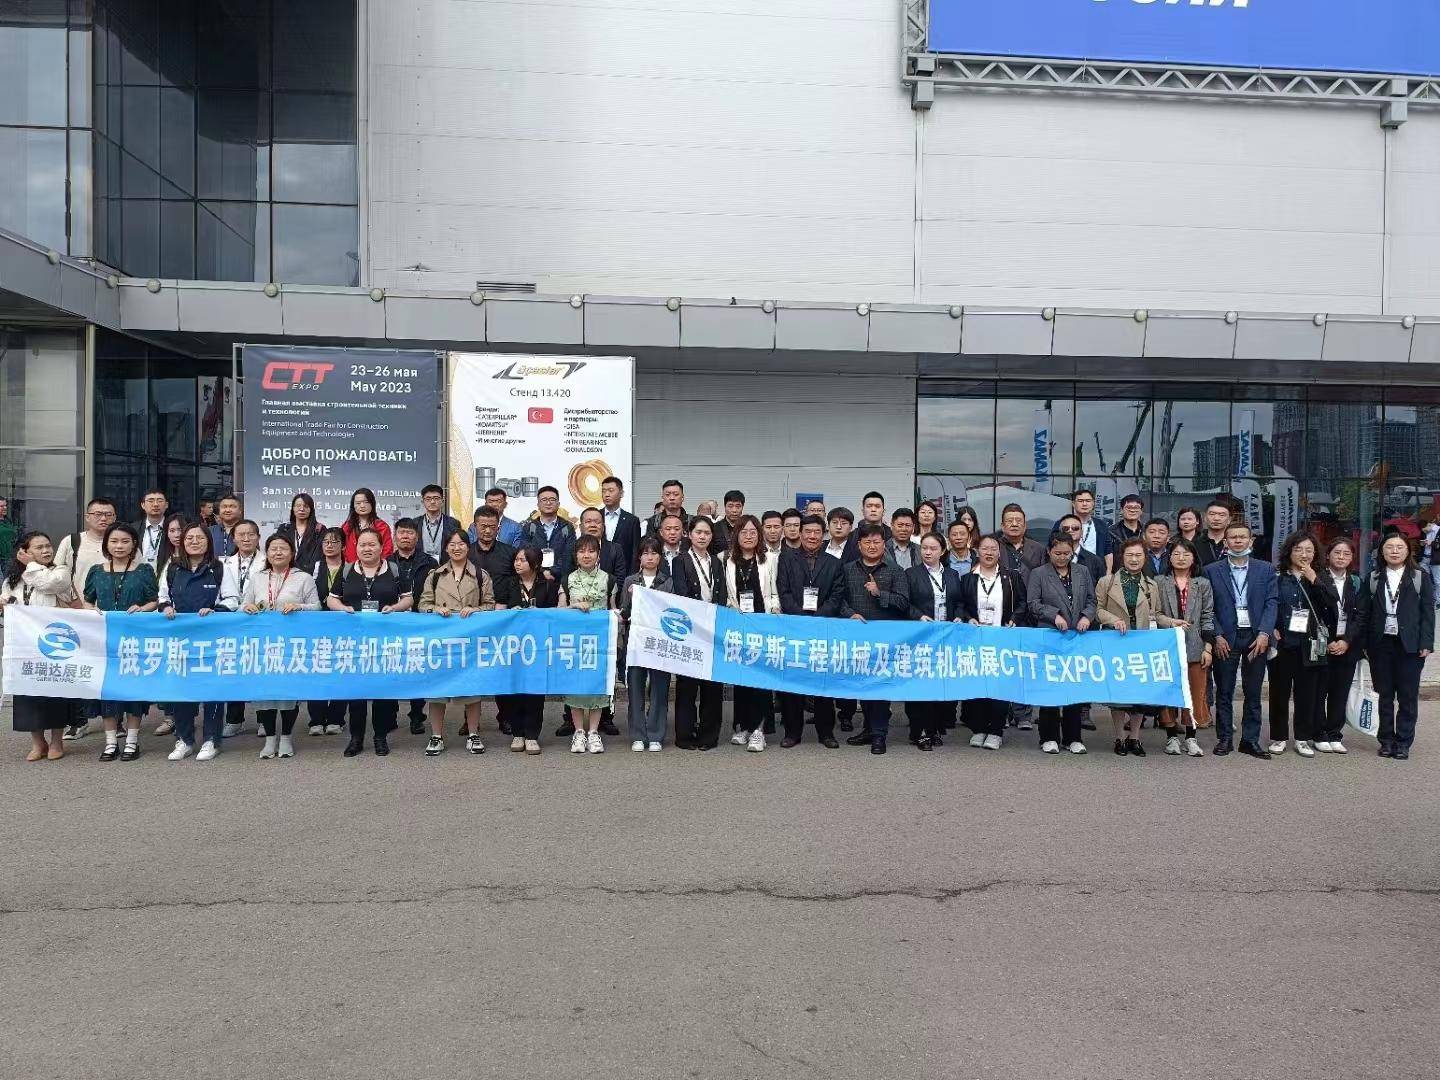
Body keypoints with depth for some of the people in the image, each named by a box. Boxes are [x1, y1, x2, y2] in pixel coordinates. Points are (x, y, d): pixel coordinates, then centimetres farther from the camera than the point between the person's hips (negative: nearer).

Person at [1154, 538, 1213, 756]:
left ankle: (1191, 738, 12)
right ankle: (1171, 737, 12)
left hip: (1195, 647, 1)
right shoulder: (1159, 582, 4)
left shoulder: (1203, 584, 7)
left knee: (1195, 692, 3)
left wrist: (1208, 648, -1)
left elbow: (1208, 618, 4)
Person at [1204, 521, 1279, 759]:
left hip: (1256, 637, 1)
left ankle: (1250, 740, 12)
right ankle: (1224, 739, 12)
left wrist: (1264, 633, -10)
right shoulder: (1212, 571, 4)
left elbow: (1272, 603, 2)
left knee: (1253, 692, 6)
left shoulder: (1266, 570, 8)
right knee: (1224, 691, 4)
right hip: (1225, 638, -1)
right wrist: (1217, 636, -8)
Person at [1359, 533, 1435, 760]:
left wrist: (1426, 643, -8)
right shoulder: (1373, 578, 7)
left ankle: (1403, 743, 10)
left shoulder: (1420, 577, 3)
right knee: (1384, 695, 7)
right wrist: (1364, 644, -1)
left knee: (1408, 696, 2)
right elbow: (1364, 612, 5)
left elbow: (1427, 611, 0)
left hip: (1410, 645, -1)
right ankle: (1387, 740, 15)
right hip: (1380, 645, 2)